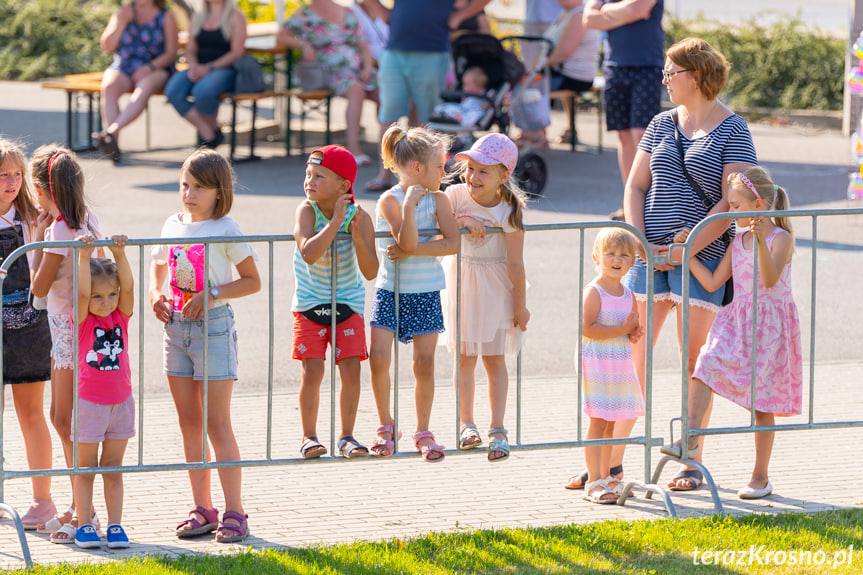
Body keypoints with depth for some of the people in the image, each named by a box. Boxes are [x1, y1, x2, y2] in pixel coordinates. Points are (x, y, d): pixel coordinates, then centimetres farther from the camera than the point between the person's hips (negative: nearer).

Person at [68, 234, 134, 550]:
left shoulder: (121, 316, 2)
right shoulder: (82, 320, -6)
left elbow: (128, 287, -11)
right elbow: (82, 291, -22)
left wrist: (119, 255, -19)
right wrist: (84, 256, -26)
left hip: (120, 402, 3)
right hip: (89, 402, -3)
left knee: (113, 468, 9)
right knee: (86, 467, 4)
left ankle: (115, 526, 12)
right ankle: (84, 526, 9)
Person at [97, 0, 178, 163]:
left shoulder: (166, 17, 7)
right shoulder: (122, 13, 15)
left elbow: (171, 53, -1)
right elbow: (107, 46, 6)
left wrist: (149, 67, -17)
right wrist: (122, 22, -4)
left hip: (154, 69, -2)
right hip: (122, 68, 2)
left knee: (145, 87, -38)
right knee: (108, 86, -33)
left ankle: (112, 131, -52)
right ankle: (111, 143, -45)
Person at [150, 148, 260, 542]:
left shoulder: (225, 230, -9)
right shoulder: (173, 226, 8)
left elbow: (252, 281, -7)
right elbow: (158, 266, 23)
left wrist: (212, 294, -19)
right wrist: (156, 295, 2)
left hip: (214, 326, -6)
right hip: (177, 327, 6)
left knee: (217, 424, -7)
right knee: (189, 423, 8)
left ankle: (234, 513, -4)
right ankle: (202, 509, 15)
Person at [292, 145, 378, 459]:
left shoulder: (359, 217, -12)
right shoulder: (307, 211, -15)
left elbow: (370, 272, -15)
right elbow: (308, 254, -33)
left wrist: (358, 237, -29)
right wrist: (335, 222, -34)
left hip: (348, 301, 1)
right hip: (310, 303, -1)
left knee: (351, 368, -6)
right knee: (313, 369, -9)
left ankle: (346, 436, 8)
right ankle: (309, 436, 6)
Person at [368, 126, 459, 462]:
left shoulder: (438, 200, -2)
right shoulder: (389, 201, -11)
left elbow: (453, 243, -12)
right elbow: (407, 243, -21)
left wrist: (410, 251, -18)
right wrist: (409, 205, -33)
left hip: (425, 294, 2)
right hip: (390, 292, -2)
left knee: (424, 362, 1)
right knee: (379, 358, -9)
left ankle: (423, 432, 15)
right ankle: (386, 426, 12)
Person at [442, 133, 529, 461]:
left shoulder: (508, 210, -18)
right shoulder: (456, 196, -9)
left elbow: (515, 263, -14)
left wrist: (520, 306, -10)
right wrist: (461, 221, -25)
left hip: (495, 287, -3)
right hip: (461, 282, 3)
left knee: (494, 359, 0)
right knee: (465, 357, 7)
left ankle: (497, 430, 3)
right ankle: (466, 425, 14)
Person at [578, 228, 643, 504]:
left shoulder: (628, 294, 11)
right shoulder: (594, 291, -12)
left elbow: (634, 328, 21)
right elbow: (586, 328, -21)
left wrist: (634, 332, -4)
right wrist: (623, 329, -19)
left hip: (620, 365, 7)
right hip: (597, 364, -7)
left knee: (610, 424, 13)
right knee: (598, 422, -8)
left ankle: (605, 477, 21)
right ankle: (594, 483, -7)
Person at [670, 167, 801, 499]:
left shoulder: (781, 238, -10)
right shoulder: (737, 242, 10)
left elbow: (770, 278, -26)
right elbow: (713, 282, 10)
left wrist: (761, 242, -41)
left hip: (769, 324, -5)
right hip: (736, 319, 5)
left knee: (762, 399, 1)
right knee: (706, 364, -21)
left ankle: (760, 478, 10)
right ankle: (690, 440, -28)